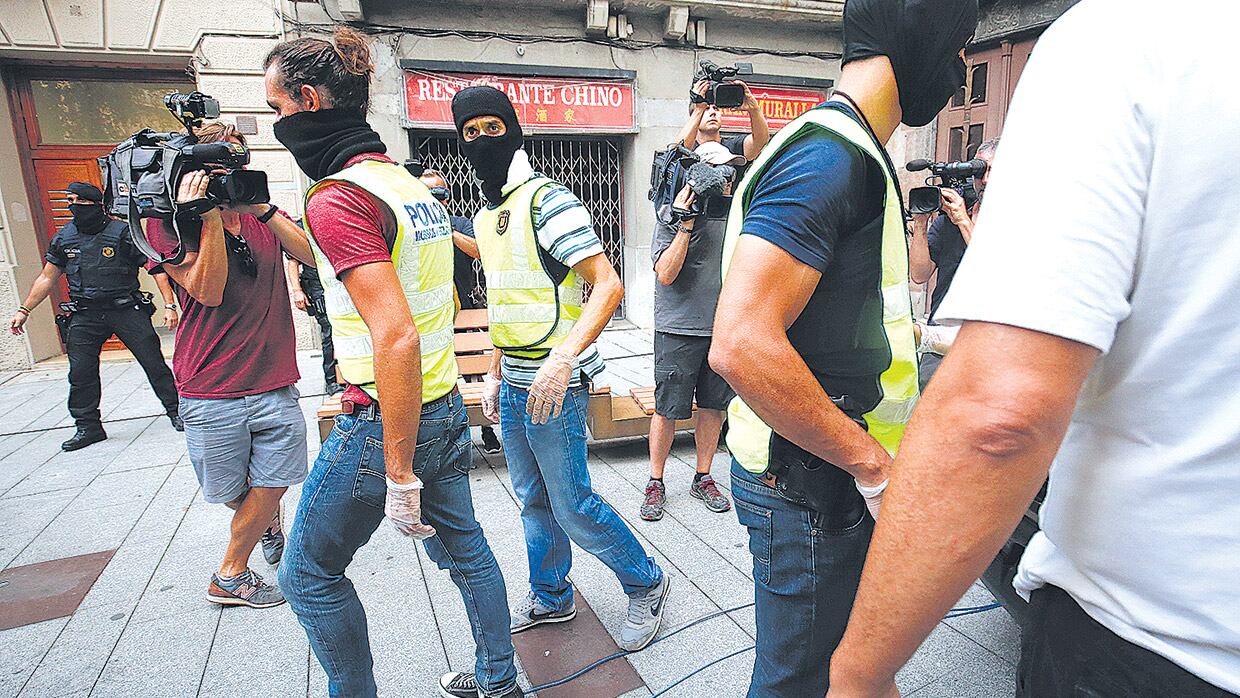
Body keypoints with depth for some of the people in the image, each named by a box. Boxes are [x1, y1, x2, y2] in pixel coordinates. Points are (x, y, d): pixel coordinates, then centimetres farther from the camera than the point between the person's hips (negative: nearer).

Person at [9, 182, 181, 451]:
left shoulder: (123, 232, -5)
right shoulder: (63, 237, 10)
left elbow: (156, 268, -7)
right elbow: (48, 277, 20)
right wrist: (24, 310, 17)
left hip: (127, 310, -4)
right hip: (85, 316, 4)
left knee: (154, 363, -4)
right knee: (81, 373, 4)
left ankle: (176, 411, 9)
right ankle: (88, 427, 17)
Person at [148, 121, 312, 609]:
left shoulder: (263, 214, 11)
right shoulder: (169, 221, -1)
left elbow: (313, 254, -7)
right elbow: (209, 291, -14)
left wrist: (261, 207, -16)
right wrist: (210, 216, -18)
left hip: (274, 382, 3)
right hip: (211, 390, -2)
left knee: (271, 486, 6)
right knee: (228, 492, 10)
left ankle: (230, 575, 30)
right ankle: (268, 522, 43)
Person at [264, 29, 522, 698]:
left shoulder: (338, 198, -19)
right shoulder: (411, 182, 9)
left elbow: (397, 338, -28)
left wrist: (399, 473, -23)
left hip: (383, 419, -9)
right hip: (445, 407, 9)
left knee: (308, 574, 14)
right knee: (464, 550, 21)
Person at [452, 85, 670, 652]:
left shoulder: (547, 201, -13)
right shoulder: (485, 216, 13)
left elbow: (608, 286, -21)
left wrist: (562, 360, -31)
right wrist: (494, 375, 19)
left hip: (555, 385, -8)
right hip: (514, 385, 8)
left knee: (571, 504, 0)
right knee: (533, 499, 18)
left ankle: (646, 584, 23)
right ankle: (550, 597, 37)